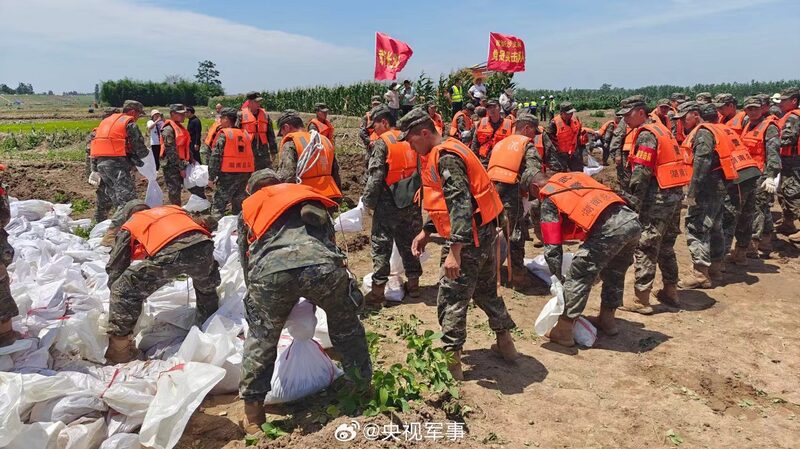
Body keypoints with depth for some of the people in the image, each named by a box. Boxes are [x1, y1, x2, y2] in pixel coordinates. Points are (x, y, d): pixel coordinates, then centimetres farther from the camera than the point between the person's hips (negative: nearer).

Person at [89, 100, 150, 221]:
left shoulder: (107, 120, 23)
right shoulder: (129, 124, -3)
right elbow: (139, 147, -5)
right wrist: (146, 153, 15)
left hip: (100, 161, 9)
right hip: (116, 163, -9)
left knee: (106, 195, 22)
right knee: (127, 194, -13)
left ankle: (99, 221, 34)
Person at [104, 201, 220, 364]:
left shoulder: (129, 225, 32)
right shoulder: (174, 209, 41)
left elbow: (115, 266, 32)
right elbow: (203, 225, 40)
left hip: (169, 253, -4)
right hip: (202, 244, 4)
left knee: (123, 290, 14)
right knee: (207, 287, 36)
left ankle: (118, 351, 15)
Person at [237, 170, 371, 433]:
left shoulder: (249, 208, 34)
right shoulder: (310, 197, 37)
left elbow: (246, 261, 35)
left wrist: (256, 299, 49)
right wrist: (314, 298, 51)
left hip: (271, 271, -1)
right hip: (323, 265, 1)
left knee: (261, 340, 21)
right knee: (347, 330, 25)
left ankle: (253, 412, 28)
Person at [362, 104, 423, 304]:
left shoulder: (382, 143, -10)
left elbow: (375, 176, -16)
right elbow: (420, 171, 11)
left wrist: (367, 201, -7)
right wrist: (418, 196, 17)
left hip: (388, 204, -6)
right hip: (411, 203, 6)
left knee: (381, 245, 2)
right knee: (408, 242, 16)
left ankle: (378, 289, 4)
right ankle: (413, 283, 24)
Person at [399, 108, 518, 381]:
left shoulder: (445, 158, -18)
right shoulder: (444, 153, 14)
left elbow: (460, 204, -27)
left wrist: (454, 250, -30)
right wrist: (427, 232, 17)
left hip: (469, 237, -10)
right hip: (484, 233, 10)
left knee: (451, 300, -3)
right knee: (485, 290, 23)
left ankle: (450, 363, 4)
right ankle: (505, 342, 36)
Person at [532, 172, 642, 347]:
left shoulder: (548, 200, 11)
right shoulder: (575, 176, 30)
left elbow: (552, 247, 8)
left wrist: (558, 277, 21)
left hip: (609, 228, -7)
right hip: (633, 221, 8)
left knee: (577, 277, 5)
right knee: (614, 273, 27)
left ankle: (563, 331, 11)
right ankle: (607, 320, 41)